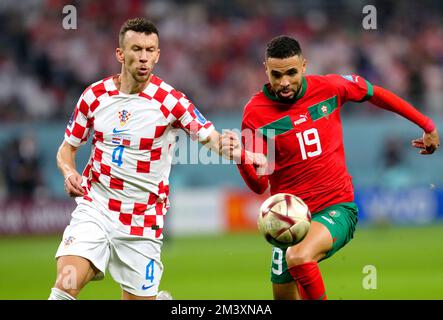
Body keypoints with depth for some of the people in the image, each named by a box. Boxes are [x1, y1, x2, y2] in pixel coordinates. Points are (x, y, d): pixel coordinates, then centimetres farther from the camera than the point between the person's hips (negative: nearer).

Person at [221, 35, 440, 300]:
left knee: (299, 257, -32)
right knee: (284, 296, 9)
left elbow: (377, 94, 15)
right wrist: (240, 156, -31)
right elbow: (260, 184, -9)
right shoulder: (255, 113, -8)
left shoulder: (328, 87, -5)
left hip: (337, 208, -2)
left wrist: (428, 126, 21)